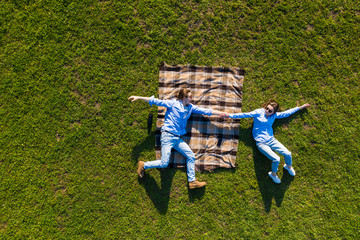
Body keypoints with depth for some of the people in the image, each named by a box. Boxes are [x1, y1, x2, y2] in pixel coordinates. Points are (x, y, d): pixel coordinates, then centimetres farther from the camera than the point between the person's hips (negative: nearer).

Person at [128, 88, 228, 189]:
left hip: (178, 138, 7)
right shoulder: (173, 103, -3)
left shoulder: (190, 107, 13)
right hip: (168, 136, -7)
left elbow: (205, 111, 15)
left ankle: (192, 181, 13)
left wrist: (222, 113, 14)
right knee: (164, 163, -12)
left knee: (191, 156, 2)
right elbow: (156, 101, -2)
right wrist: (138, 97, -3)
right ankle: (143, 165, 12)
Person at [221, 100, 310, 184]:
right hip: (261, 143, -5)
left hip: (271, 140, 5)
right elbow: (245, 115, -6)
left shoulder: (274, 115, 8)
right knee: (276, 159, -20)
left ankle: (289, 166, 28)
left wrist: (300, 107, 23)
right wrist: (229, 115, -9)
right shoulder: (259, 112, -5)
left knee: (288, 154, -9)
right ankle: (273, 174, 12)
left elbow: (286, 113, 18)